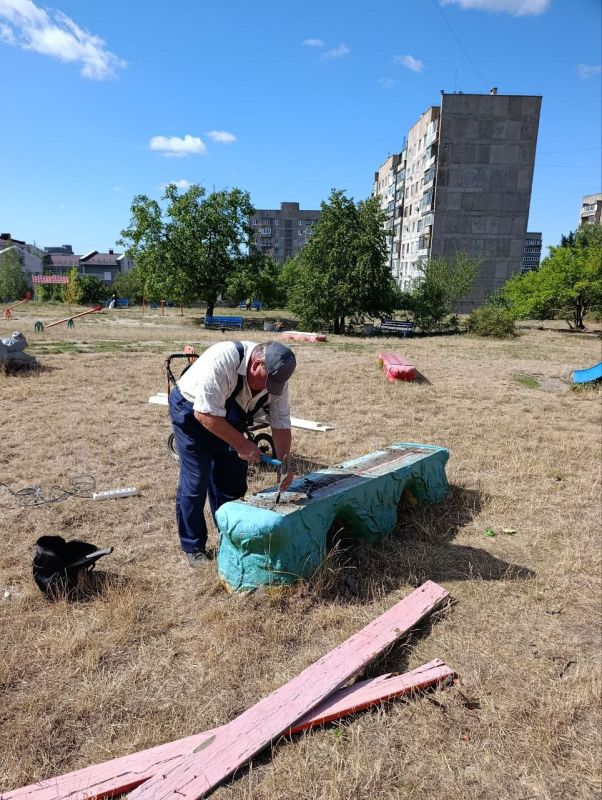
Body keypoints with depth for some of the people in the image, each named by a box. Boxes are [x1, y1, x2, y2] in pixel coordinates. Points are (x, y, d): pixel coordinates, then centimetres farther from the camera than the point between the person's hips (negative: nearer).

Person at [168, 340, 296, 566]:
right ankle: (193, 548, 11)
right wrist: (242, 444, -30)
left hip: (228, 421, 6)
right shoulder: (222, 360, -37)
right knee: (195, 484, -6)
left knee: (233, 485, 6)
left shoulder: (276, 377, -17)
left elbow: (281, 424, -9)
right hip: (191, 413, -6)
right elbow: (204, 414, -35)